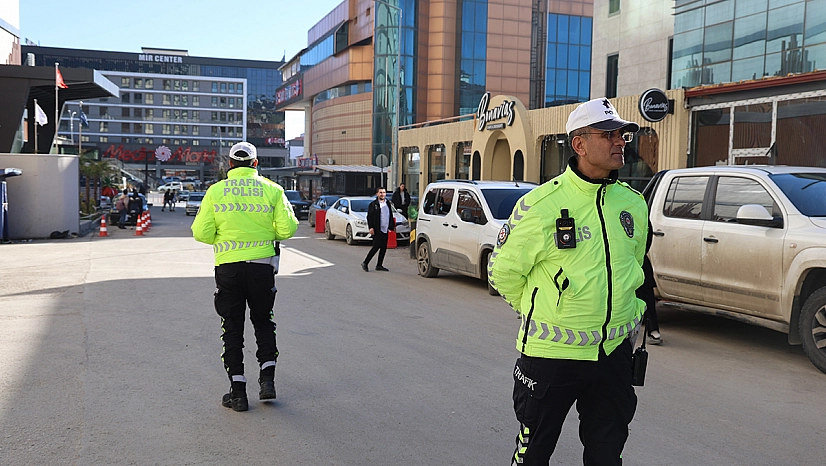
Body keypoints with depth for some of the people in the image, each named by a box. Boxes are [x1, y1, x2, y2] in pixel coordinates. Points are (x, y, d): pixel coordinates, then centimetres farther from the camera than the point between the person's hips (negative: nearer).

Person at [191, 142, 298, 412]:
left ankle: (238, 391, 9)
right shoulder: (272, 190, -1)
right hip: (262, 266, 1)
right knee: (263, 321, 19)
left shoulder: (215, 191, -2)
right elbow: (287, 229, -6)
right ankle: (267, 378, 10)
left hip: (227, 268, 0)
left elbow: (201, 233, -4)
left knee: (232, 327, 8)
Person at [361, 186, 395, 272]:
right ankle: (365, 263, 1)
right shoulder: (373, 204, -4)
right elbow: (369, 217, -8)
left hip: (385, 230, 6)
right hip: (377, 230, -6)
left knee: (384, 248, 6)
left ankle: (379, 265, 15)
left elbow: (391, 216, 22)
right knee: (376, 247, -10)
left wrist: (392, 226, 17)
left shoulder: (388, 204, 15)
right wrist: (371, 227, -17)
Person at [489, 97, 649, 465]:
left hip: (615, 352, 5)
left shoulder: (634, 204, 5)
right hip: (551, 353, -4)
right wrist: (542, 316, 4)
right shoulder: (541, 205, -13)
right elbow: (503, 271, -4)